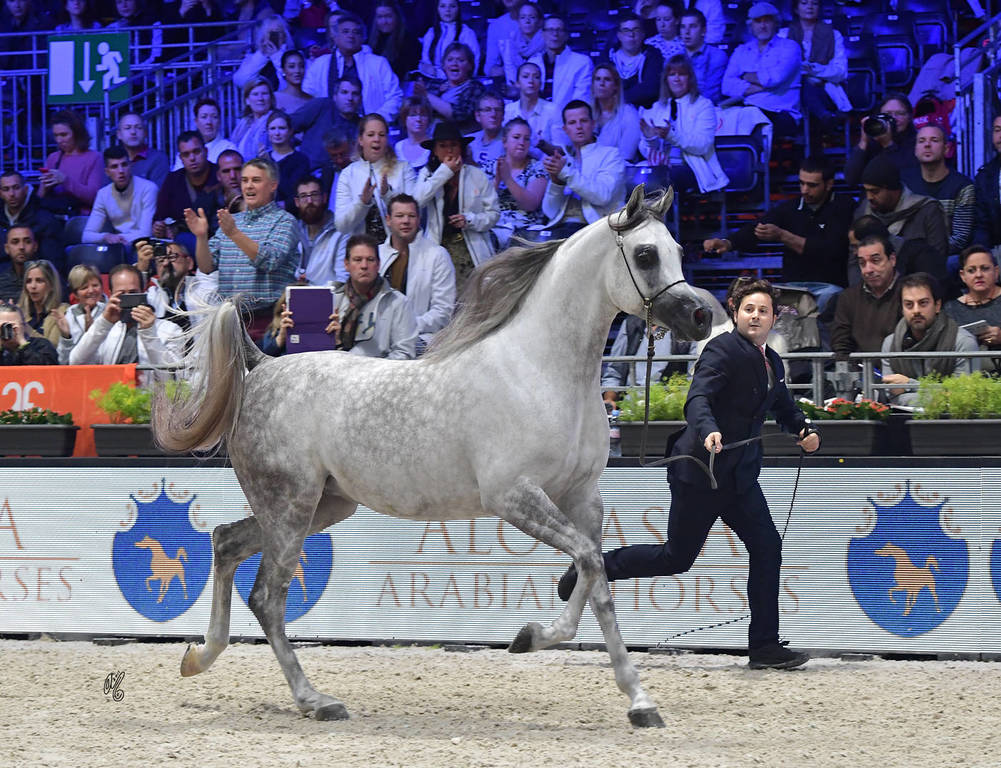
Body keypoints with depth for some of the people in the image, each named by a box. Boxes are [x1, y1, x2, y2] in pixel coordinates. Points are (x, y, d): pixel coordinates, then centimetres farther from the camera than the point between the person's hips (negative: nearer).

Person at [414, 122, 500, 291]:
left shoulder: (477, 175, 8)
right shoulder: (428, 174, 10)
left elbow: (494, 212, 8)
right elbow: (417, 201, -10)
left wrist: (470, 220, -11)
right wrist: (445, 172, -8)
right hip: (439, 250, 0)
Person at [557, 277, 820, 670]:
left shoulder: (772, 362, 12)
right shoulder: (722, 350, -14)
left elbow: (783, 405, 32)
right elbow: (697, 399, -28)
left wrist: (804, 430, 12)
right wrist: (708, 431, -48)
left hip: (740, 475, 7)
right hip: (700, 471, -7)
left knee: (766, 548, -3)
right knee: (676, 557, 0)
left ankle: (765, 647, 1)